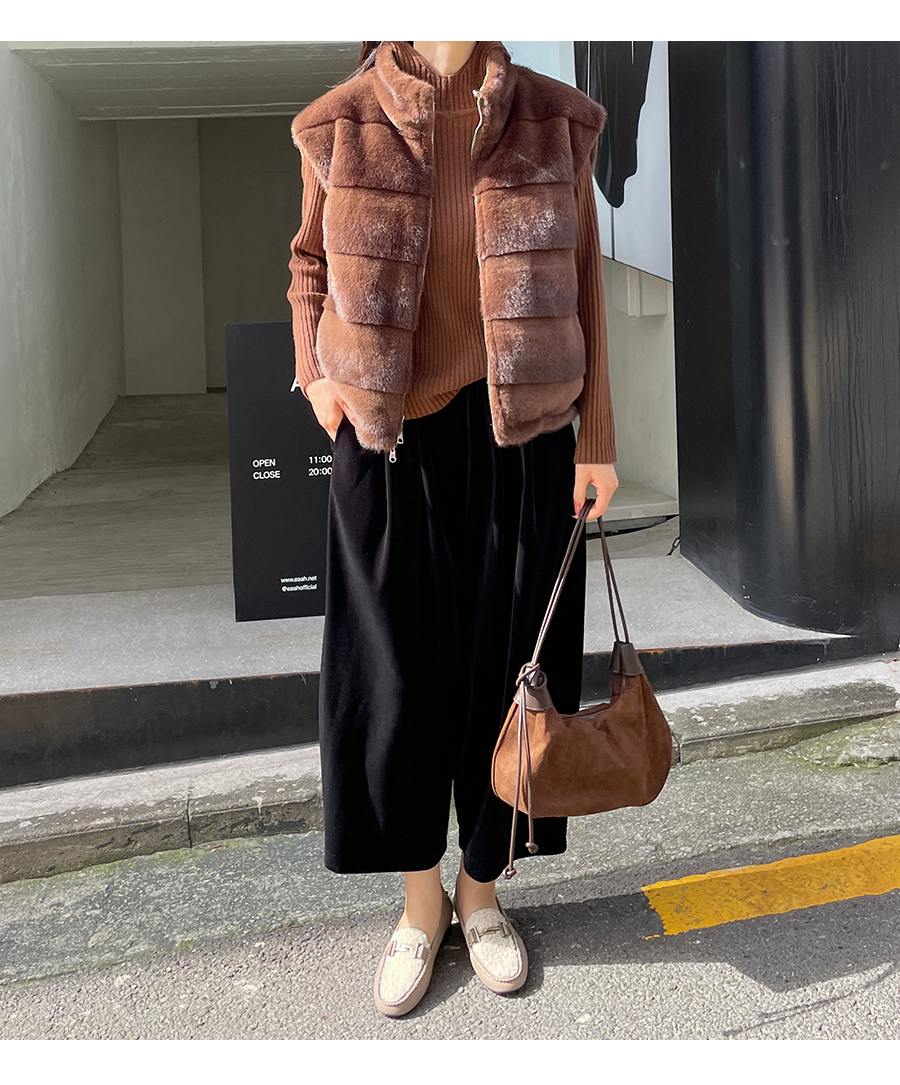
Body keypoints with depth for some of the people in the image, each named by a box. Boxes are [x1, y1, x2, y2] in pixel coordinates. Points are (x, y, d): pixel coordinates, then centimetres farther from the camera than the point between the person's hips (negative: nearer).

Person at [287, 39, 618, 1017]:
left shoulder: (554, 121, -1)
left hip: (517, 445, 1)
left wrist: (595, 443, 1)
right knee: (394, 677, 6)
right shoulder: (341, 126, -1)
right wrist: (316, 376, -1)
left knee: (507, 669, 9)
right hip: (389, 448, 0)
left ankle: (481, 889, 31)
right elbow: (310, 264, 14)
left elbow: (581, 288, 2)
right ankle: (420, 900, 27)